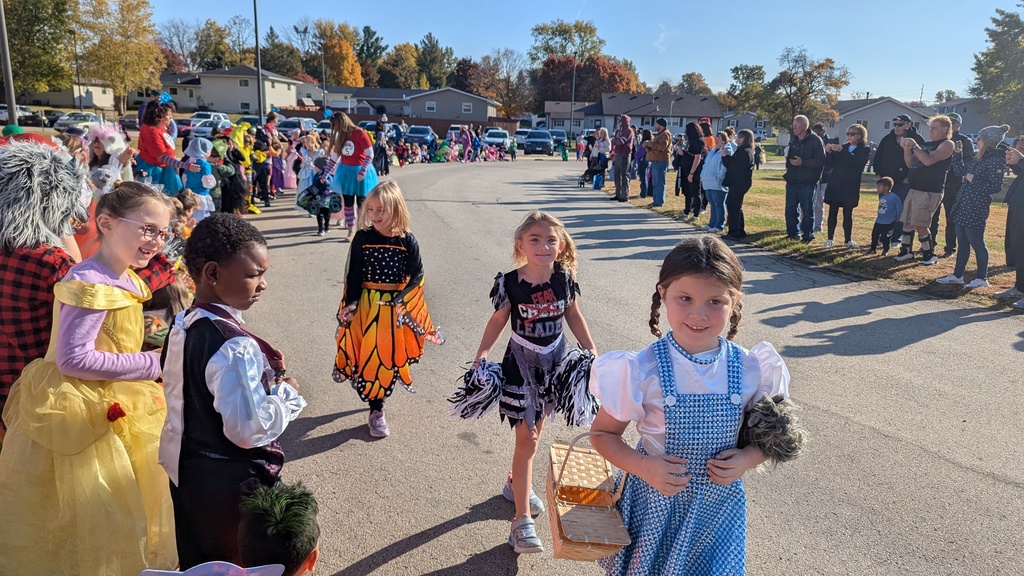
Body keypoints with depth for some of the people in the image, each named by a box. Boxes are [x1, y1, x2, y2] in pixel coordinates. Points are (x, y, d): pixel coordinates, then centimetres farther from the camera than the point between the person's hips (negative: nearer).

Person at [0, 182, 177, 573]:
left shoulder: (124, 280, 6)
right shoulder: (91, 284, -22)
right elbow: (73, 359, -25)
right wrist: (153, 364, -21)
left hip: (111, 407, 9)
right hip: (82, 418, -9)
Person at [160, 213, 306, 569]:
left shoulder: (181, 325, -1)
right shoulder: (235, 346, -29)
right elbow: (249, 430, -30)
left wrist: (260, 372, 0)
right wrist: (287, 392, -16)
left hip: (187, 471, 8)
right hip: (233, 482, -8)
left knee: (197, 561, 25)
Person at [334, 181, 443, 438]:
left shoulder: (407, 241, -5)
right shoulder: (362, 238, -3)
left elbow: (417, 276, -3)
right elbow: (353, 275, 1)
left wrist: (403, 302, -14)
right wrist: (350, 303, -8)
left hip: (396, 307, 0)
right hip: (366, 306, 0)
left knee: (391, 356, 6)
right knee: (367, 355, 1)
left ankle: (377, 397, 27)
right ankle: (376, 410, 14)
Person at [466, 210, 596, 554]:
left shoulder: (565, 278, -9)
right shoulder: (509, 283, -17)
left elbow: (574, 316, 5)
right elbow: (498, 321, -5)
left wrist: (591, 349, 2)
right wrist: (481, 357, -15)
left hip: (555, 361, 4)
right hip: (521, 364, -4)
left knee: (535, 429, 19)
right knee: (527, 439, -4)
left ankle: (516, 483, 45)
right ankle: (522, 520, 3)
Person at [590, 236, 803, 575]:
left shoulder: (751, 369, -10)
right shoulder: (642, 370, -18)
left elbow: (767, 437, 7)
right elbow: (603, 433, -7)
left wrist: (748, 458, -13)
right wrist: (642, 467, -22)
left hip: (719, 507, 2)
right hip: (655, 504, -2)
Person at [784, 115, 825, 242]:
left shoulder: (815, 140, -9)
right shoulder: (794, 140, 13)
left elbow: (821, 160, -15)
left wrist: (803, 162, -22)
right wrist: (787, 174, 12)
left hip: (807, 182, -6)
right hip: (792, 181, 6)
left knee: (807, 210, 0)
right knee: (790, 208, 9)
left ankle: (808, 235, 8)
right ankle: (793, 232, 21)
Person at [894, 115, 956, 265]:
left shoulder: (947, 144, -7)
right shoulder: (926, 144, 18)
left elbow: (928, 160, -22)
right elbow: (910, 163, 17)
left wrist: (914, 146, -16)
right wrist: (906, 148, 1)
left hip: (930, 191, -8)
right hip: (914, 189, 8)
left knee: (919, 225, -9)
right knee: (907, 221, 9)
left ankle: (929, 254, 4)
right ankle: (906, 251, 19)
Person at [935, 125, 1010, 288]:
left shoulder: (996, 160, -13)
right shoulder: (979, 157, 11)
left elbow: (996, 187, -18)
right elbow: (962, 172, 22)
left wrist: (974, 180, -18)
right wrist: (957, 154, 16)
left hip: (976, 209, -8)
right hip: (962, 206, 8)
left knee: (976, 243, 1)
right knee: (962, 242, 13)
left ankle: (982, 278, 12)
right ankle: (957, 275, 21)